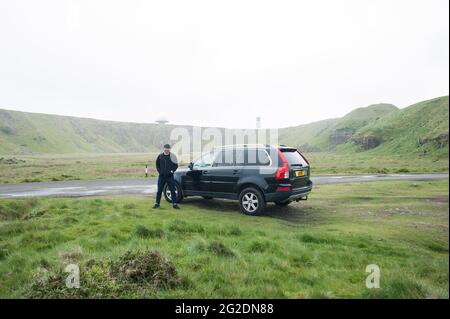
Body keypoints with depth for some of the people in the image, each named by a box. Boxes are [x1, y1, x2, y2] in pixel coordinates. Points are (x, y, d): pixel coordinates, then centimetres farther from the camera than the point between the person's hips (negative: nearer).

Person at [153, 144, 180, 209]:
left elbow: (176, 165, 3)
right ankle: (157, 203, 20)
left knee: (172, 190, 1)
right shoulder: (160, 156, 4)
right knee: (159, 190, 8)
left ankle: (174, 204, 8)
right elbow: (157, 164, 15)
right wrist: (159, 171, 4)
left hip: (170, 176, -2)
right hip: (161, 176, 2)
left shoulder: (172, 156, -2)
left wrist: (172, 171, -7)